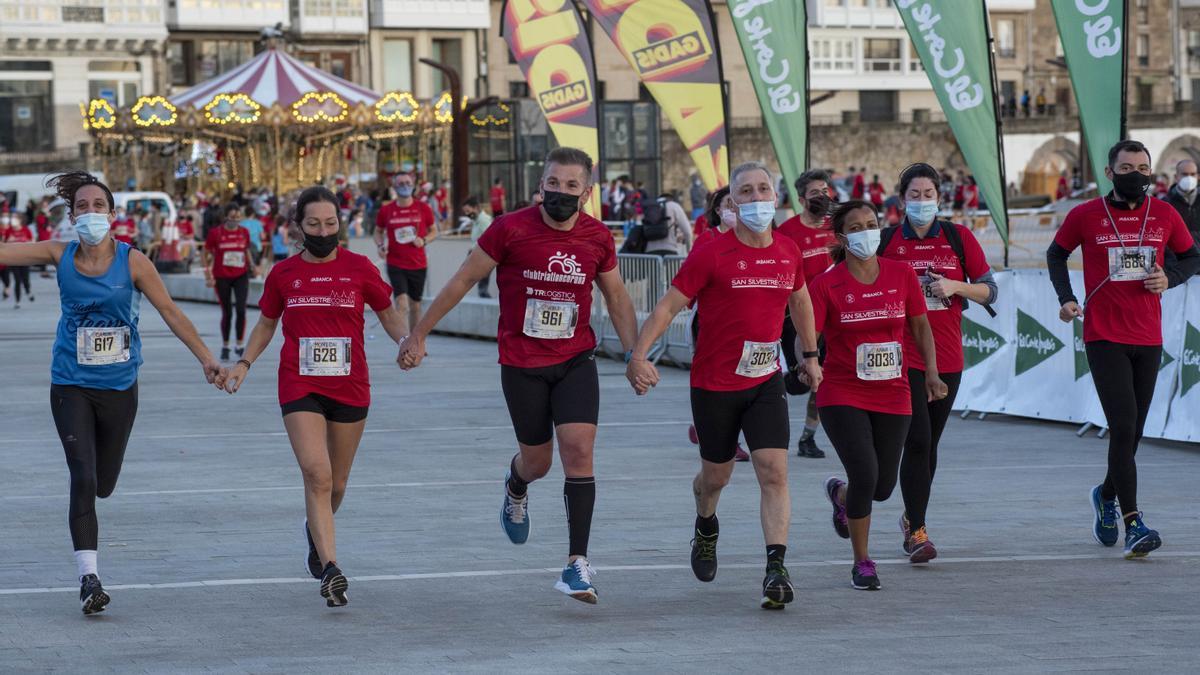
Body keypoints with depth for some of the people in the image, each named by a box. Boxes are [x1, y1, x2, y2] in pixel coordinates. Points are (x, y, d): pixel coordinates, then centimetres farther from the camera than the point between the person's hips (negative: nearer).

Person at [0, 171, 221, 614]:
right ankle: (88, 576, -10)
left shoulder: (133, 262, -7)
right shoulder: (60, 256, -3)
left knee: (103, 484, 10)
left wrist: (205, 358, -8)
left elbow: (170, 312, -4)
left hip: (119, 388, 1)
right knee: (83, 478, -14)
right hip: (71, 387, 0)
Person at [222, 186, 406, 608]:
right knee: (317, 475, -18)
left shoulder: (359, 268, 1)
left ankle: (315, 531, 45)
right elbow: (266, 324, 17)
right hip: (300, 388, -1)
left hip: (350, 389, 1)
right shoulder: (284, 274, 4)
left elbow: (388, 315, 11)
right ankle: (331, 570, -22)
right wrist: (245, 363, 4)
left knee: (335, 485, 11)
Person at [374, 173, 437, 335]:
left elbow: (434, 231, 11)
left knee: (415, 306, 13)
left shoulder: (423, 209, 0)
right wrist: (380, 245, -6)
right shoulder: (386, 211, -1)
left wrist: (424, 240, -10)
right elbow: (378, 231, 14)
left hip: (418, 265, 2)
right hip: (396, 266, -2)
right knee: (401, 302, -17)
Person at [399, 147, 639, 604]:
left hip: (576, 361, 1)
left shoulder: (598, 238, -3)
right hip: (521, 364, -1)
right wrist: (419, 335, 2)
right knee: (537, 461, 8)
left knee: (579, 450, -14)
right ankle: (515, 488, 48)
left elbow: (616, 297, 13)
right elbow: (464, 280, -2)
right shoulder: (511, 229, -12)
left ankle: (577, 563, -10)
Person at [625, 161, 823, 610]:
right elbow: (668, 307, -11)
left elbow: (800, 302, 22)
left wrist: (810, 355, 28)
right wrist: (639, 355, -24)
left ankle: (776, 570, -15)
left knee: (774, 471, -13)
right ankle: (706, 528, 47)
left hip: (765, 381, 2)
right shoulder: (712, 255, -12)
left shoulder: (789, 253, 2)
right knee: (716, 475, 14)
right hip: (713, 383, -2)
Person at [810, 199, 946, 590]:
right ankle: (862, 563, 3)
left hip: (892, 397, 4)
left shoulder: (902, 275, 0)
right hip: (842, 396, -3)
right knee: (865, 475, -18)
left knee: (883, 488, 6)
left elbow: (920, 326, 9)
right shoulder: (826, 284, -8)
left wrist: (931, 373, -1)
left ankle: (839, 493, 45)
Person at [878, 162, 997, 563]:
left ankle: (912, 518, 31)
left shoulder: (958, 238, 3)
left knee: (930, 442, 13)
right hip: (904, 357, -3)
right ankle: (917, 531, -10)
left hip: (947, 357, 3)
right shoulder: (887, 241, -1)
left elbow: (989, 291, 3)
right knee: (917, 441, -13)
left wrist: (955, 286, -13)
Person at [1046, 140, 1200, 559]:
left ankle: (1107, 495, 40)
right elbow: (1057, 253, 13)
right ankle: (1133, 525, -16)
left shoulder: (1164, 216, 4)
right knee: (1124, 426, -15)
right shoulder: (1085, 216, -2)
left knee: (1133, 431, 12)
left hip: (1148, 339, 4)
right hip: (1104, 337, -4)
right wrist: (1066, 298, -1)